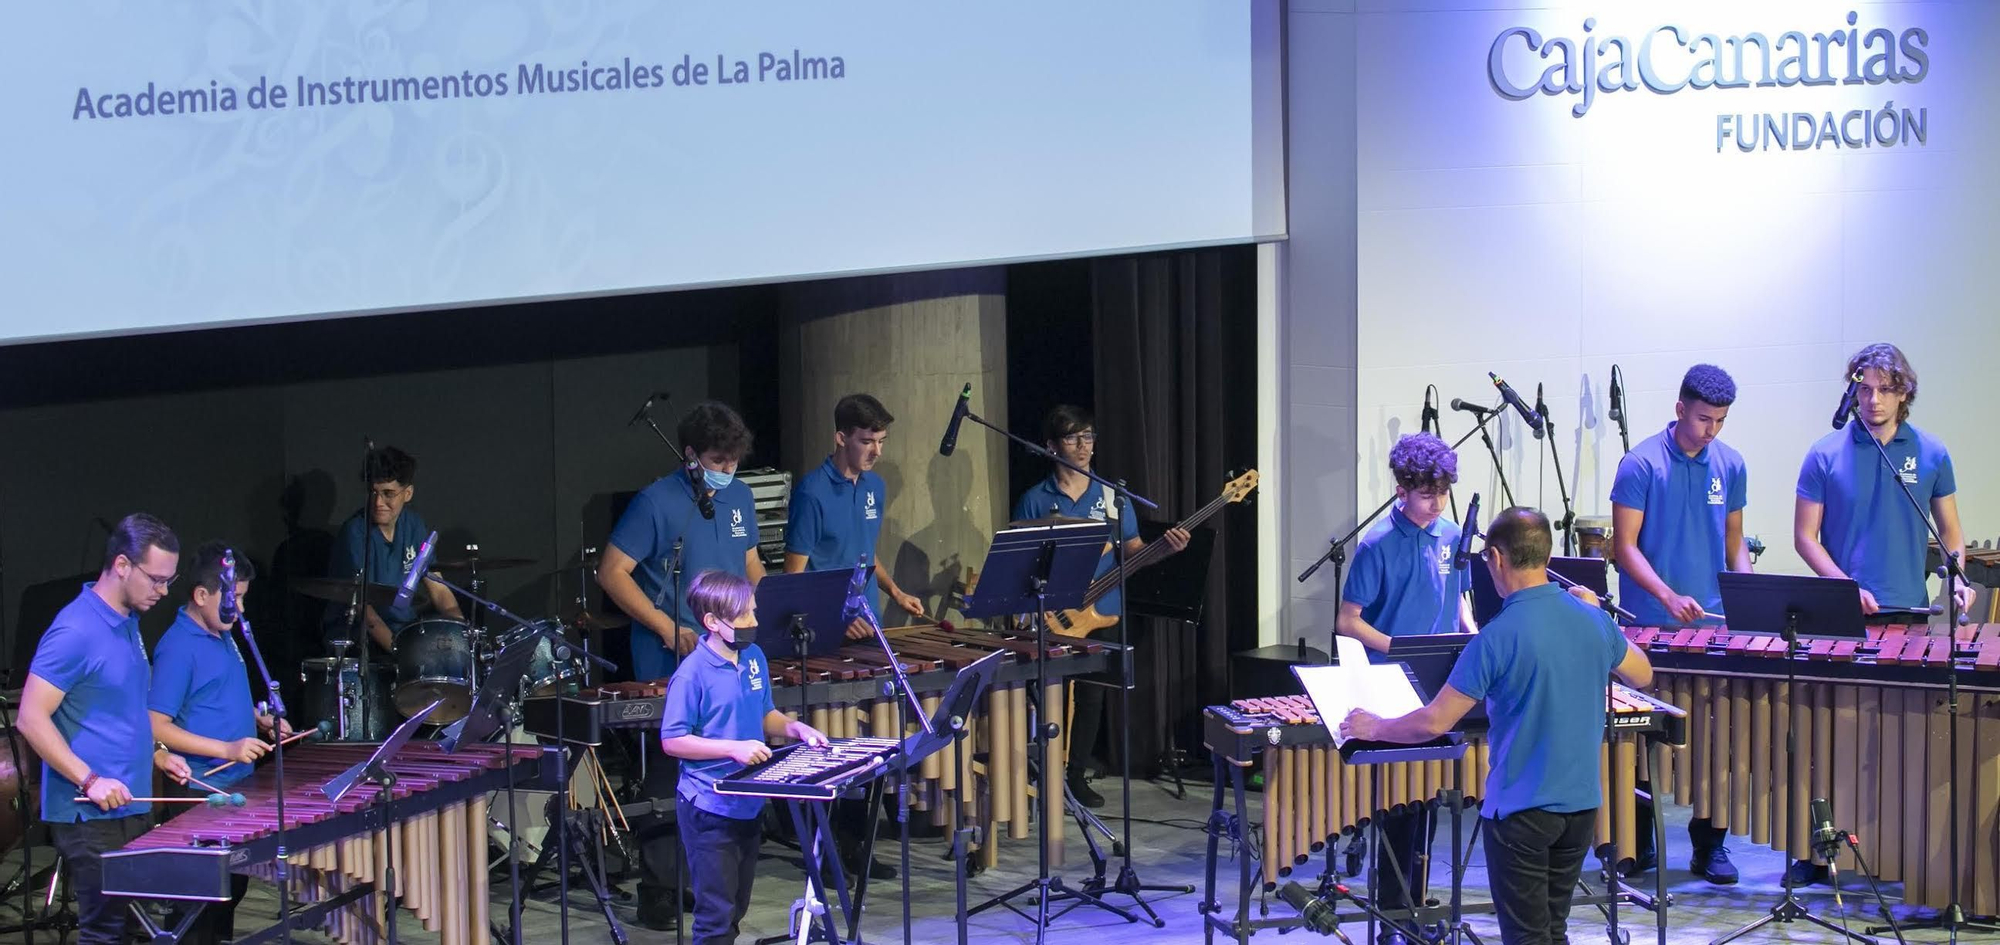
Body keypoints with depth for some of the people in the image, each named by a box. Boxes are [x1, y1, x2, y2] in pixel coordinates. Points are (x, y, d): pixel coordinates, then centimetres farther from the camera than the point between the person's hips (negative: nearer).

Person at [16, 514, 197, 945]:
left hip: (130, 811, 9)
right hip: (90, 817, -9)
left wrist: (156, 754, 13)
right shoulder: (76, 631, -15)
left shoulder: (129, 623, 13)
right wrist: (90, 780, -24)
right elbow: (32, 719, -19)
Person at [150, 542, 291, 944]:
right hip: (204, 789, -9)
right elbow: (157, 727, -21)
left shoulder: (224, 636, 9)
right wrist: (226, 749, -25)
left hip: (238, 783, 9)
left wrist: (261, 719, 7)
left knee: (235, 881, 18)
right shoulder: (178, 648, -18)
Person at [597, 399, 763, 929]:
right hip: (671, 668, -6)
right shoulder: (657, 502, -11)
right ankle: (659, 891, 5)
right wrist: (667, 627, -18)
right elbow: (612, 573, -11)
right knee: (669, 784, -1)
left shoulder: (740, 499, 8)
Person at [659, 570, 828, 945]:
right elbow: (672, 741, -17)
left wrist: (795, 728, -2)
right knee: (716, 913, -3)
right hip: (709, 811, -8)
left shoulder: (754, 657, 4)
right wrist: (733, 749, -24)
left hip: (748, 805, 8)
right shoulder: (692, 673, -18)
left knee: (737, 907, 18)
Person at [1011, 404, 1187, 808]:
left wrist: (1164, 547, -10)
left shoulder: (1112, 496, 10)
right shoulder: (1035, 501, 1)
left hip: (1103, 616, 3)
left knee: (1091, 697, 5)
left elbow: (1131, 548, 10)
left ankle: (1076, 775, 17)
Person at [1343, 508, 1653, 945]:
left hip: (1521, 810, -6)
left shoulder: (1497, 638, -19)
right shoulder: (1592, 620, -2)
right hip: (1581, 803, 6)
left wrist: (1374, 728, -1)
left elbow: (1435, 722, -18)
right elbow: (1642, 675, 17)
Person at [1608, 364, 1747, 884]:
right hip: (1650, 626, -4)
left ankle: (1710, 846, 13)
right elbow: (1625, 545, -9)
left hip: (1713, 623, 4)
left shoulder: (1730, 465, 7)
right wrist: (1669, 596, -20)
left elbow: (1735, 543, 16)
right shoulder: (1642, 464, -7)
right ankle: (1637, 845, 13)